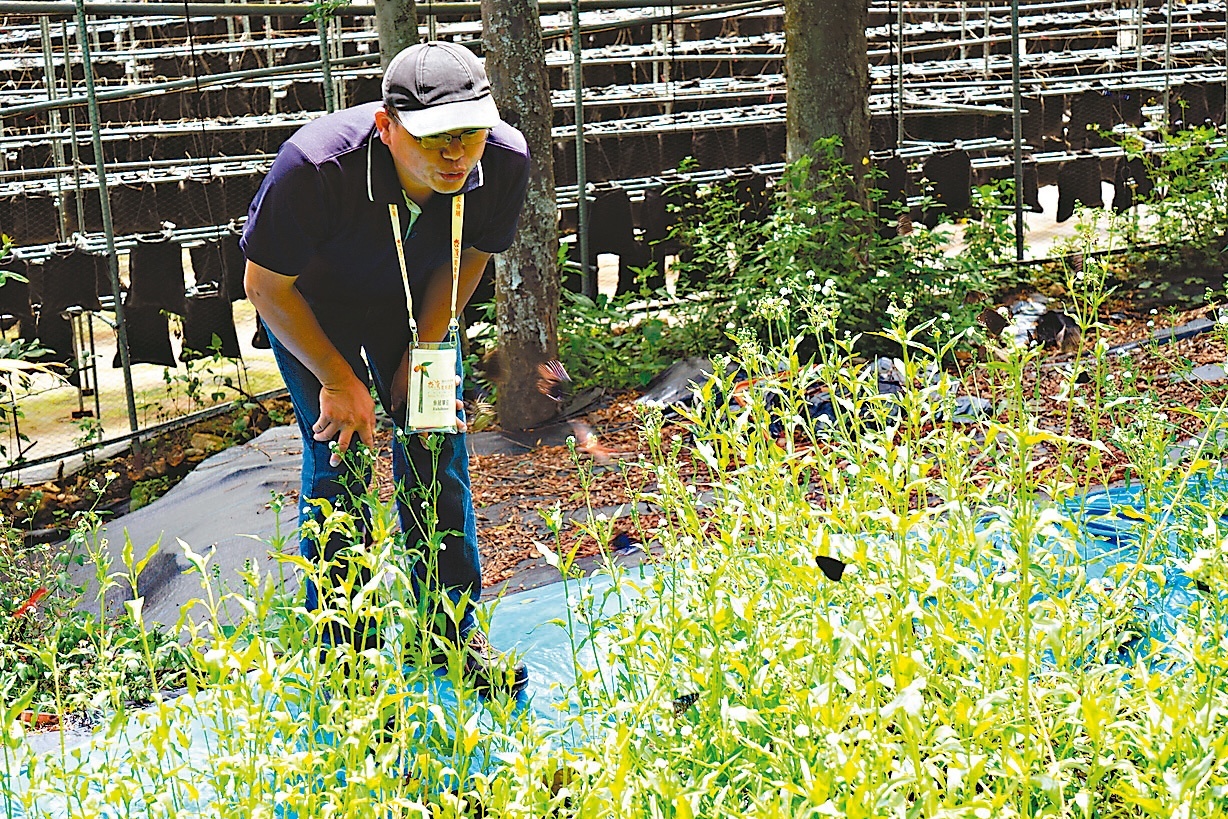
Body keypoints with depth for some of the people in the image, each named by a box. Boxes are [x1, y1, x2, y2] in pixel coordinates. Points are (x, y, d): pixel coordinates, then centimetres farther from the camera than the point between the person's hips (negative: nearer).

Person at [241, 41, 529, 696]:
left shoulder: (504, 160, -30)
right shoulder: (316, 166, -42)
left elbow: (470, 257, -7)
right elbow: (265, 285, -25)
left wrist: (422, 352, -9)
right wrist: (338, 379, -18)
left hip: (415, 305, 4)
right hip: (310, 307, -3)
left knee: (436, 454, 3)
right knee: (339, 459, -7)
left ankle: (453, 629, 18)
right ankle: (339, 645, 8)